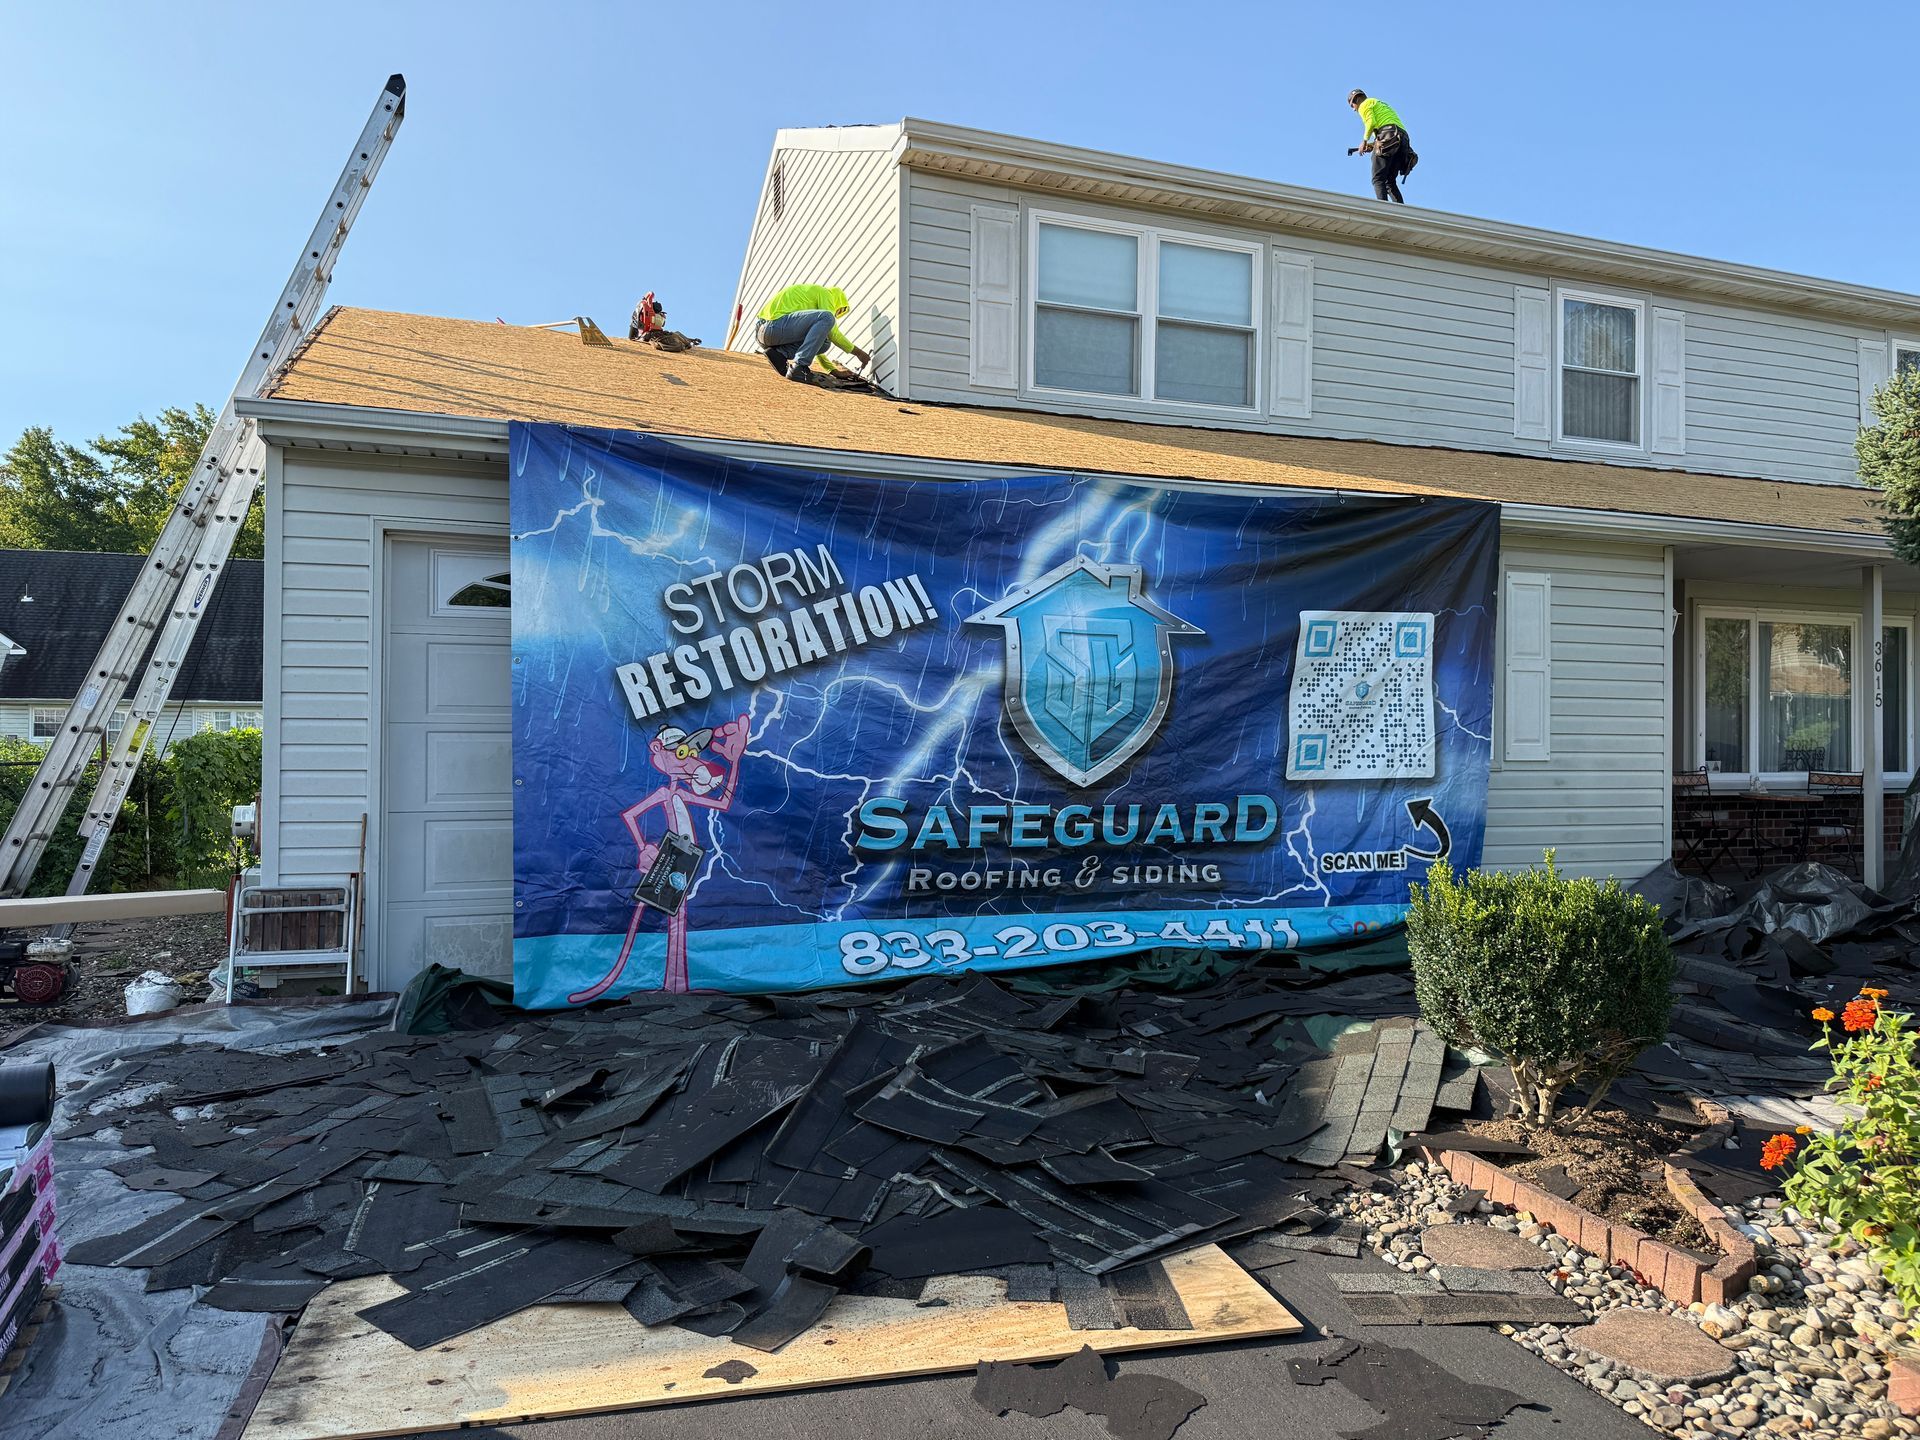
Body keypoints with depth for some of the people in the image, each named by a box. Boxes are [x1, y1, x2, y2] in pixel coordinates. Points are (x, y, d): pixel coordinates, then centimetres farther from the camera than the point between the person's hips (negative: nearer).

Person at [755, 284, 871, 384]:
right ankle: (798, 367, -23)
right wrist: (857, 352, 10)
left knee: (823, 342, 8)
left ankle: (779, 354, 0)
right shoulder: (825, 293, 10)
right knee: (826, 318, -17)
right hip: (775, 324, -9)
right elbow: (832, 332, 0)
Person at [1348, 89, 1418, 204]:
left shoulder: (1365, 104, 13)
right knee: (1390, 181, 8)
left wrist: (1364, 141, 3)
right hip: (1403, 140, 8)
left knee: (1378, 179, -11)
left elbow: (1371, 122, -8)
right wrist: (1373, 145, 23)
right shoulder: (1382, 105, 38)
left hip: (1387, 135, -8)